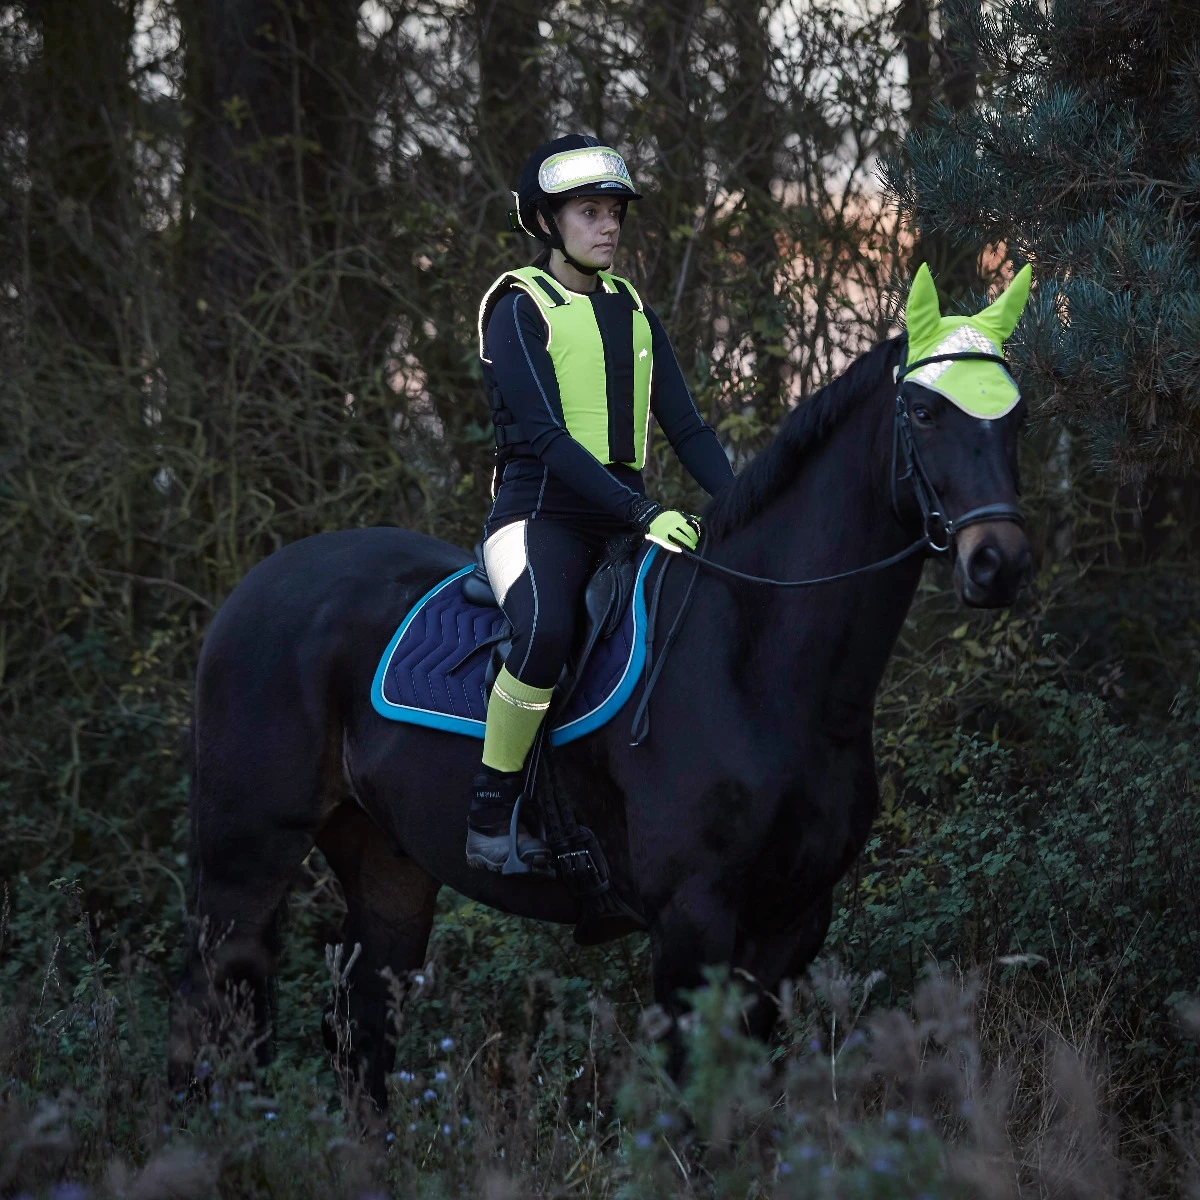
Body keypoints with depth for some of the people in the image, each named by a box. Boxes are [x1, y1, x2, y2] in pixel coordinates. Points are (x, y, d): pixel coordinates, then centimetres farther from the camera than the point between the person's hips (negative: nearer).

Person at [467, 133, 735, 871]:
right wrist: (644, 513, -25)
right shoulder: (520, 310, -3)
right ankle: (491, 818, -23)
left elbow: (686, 427, 13)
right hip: (541, 512, -7)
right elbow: (547, 438, -15)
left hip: (626, 519, 7)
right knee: (547, 631, -36)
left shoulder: (633, 311, 17)